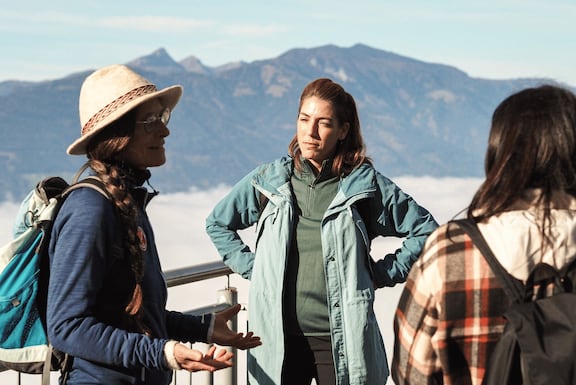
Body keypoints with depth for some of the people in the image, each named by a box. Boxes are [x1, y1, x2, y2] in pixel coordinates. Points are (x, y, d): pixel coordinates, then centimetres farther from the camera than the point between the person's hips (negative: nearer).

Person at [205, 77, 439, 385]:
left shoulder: (365, 183, -1)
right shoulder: (267, 182, 5)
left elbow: (426, 230, 6)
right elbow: (217, 223, 21)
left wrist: (382, 273, 1)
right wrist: (250, 267, 10)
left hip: (342, 339, -2)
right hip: (279, 339, 2)